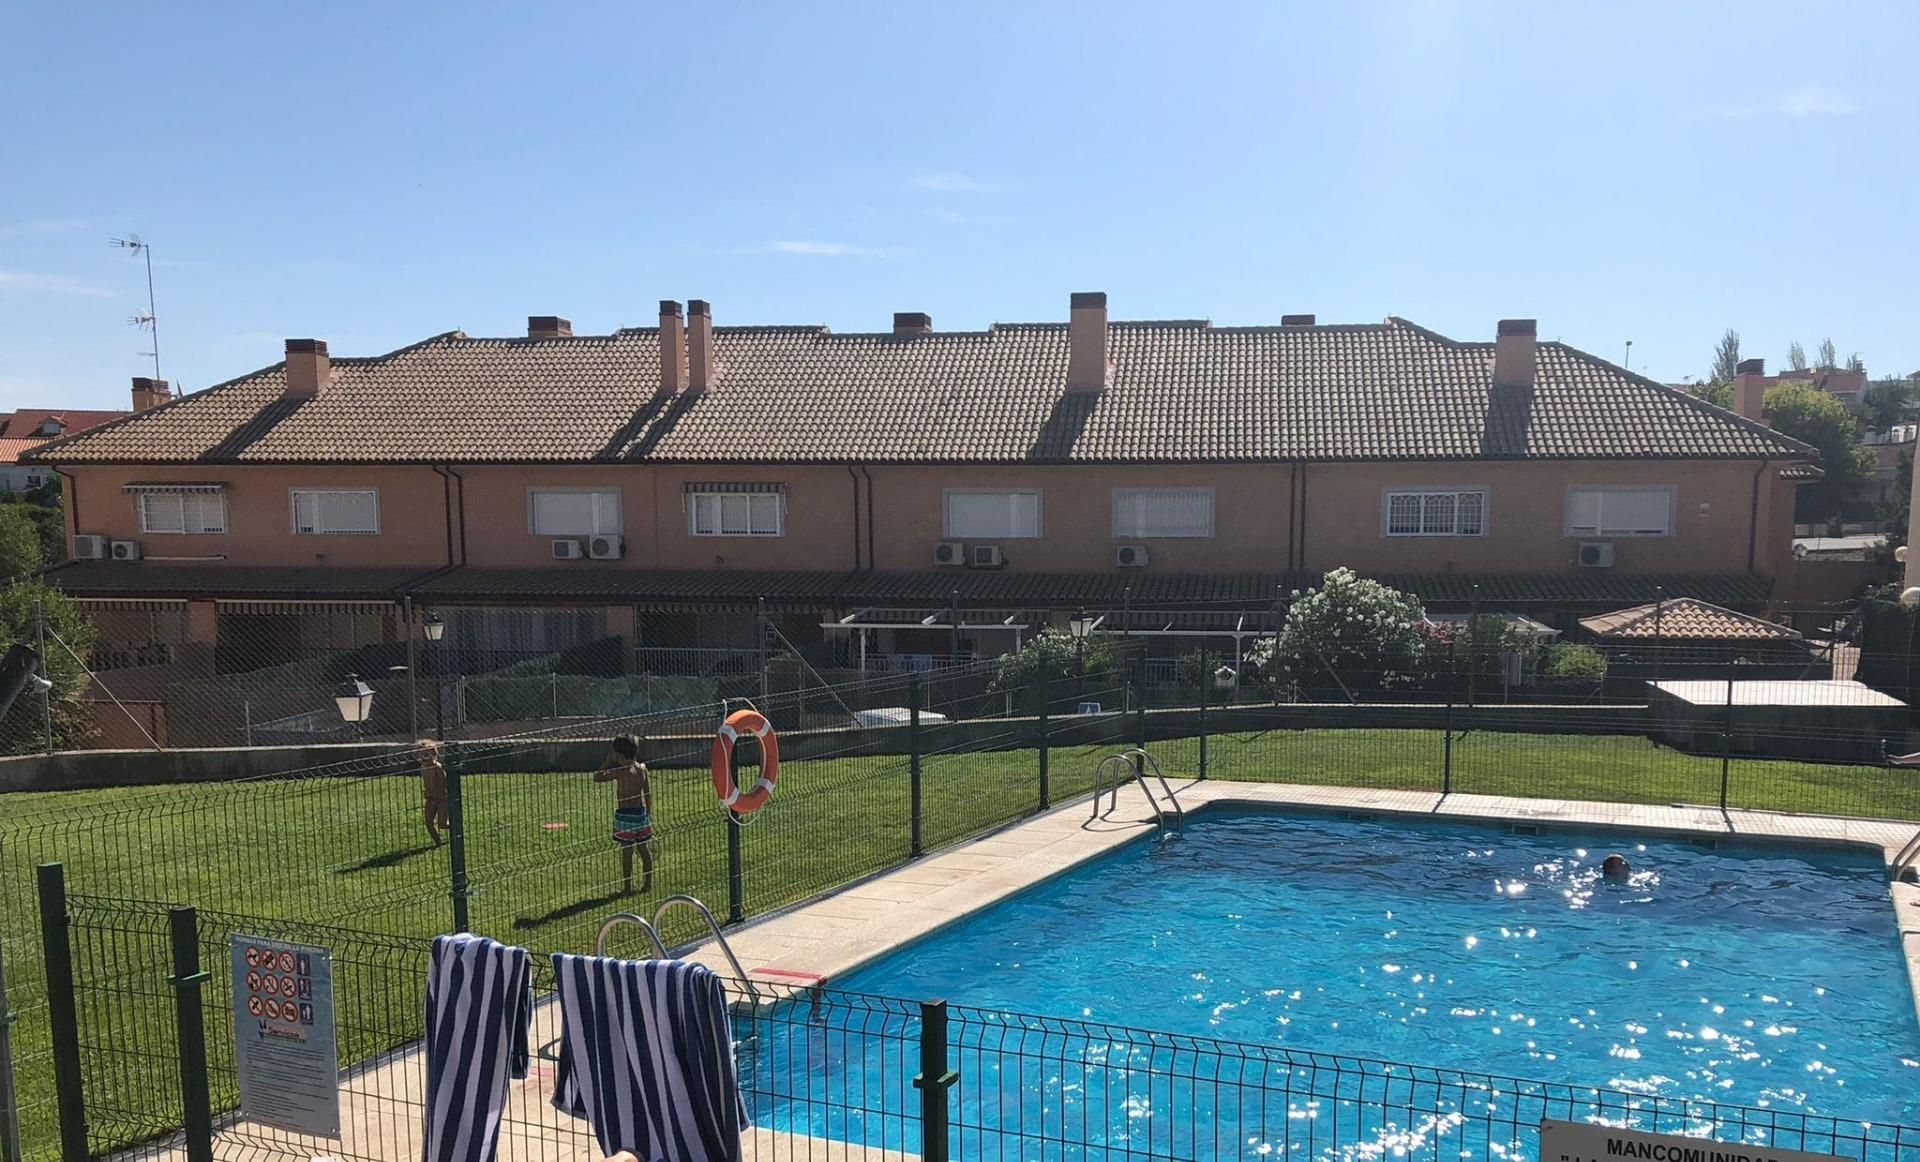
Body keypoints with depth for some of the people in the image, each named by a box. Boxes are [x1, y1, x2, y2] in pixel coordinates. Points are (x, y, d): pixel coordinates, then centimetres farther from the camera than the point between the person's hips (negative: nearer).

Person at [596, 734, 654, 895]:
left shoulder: (621, 771, -16)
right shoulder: (642, 768, 2)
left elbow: (597, 777, -12)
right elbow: (648, 793, 9)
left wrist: (608, 762, -3)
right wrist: (649, 813, 18)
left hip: (625, 815, -6)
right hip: (641, 813, 6)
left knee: (626, 852, 1)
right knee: (644, 850, 14)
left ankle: (627, 888, 5)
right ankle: (648, 884, 21)